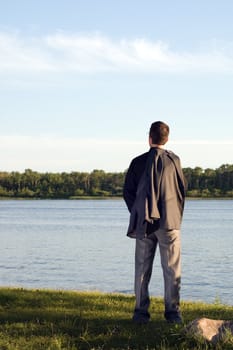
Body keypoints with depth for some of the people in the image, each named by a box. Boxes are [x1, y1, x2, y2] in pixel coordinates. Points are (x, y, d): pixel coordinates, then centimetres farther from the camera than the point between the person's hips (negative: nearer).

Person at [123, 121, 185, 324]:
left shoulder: (138, 162, 0)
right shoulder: (174, 160, 0)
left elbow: (128, 192, 3)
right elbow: (182, 190, 5)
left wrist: (137, 215, 12)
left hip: (144, 223, 1)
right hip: (170, 222, -1)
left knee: (142, 269, 7)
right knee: (172, 269, 4)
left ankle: (141, 311, 6)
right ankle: (172, 312, 3)